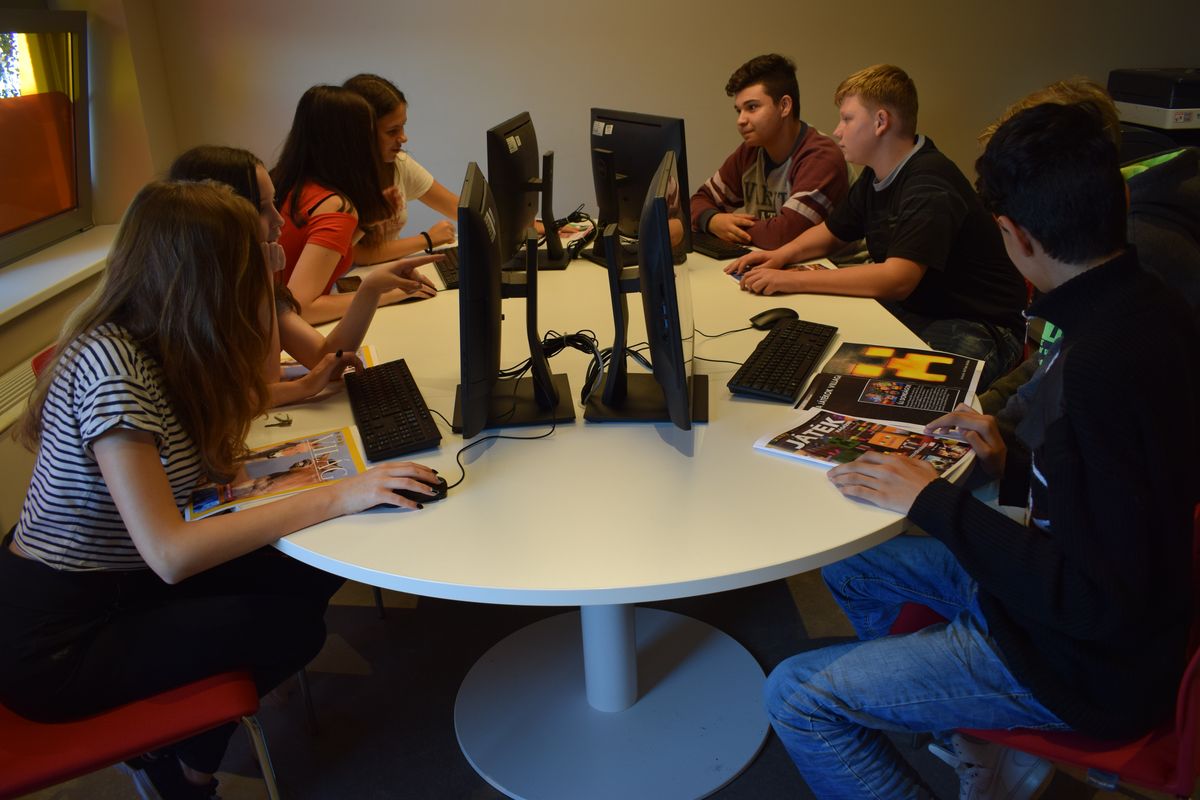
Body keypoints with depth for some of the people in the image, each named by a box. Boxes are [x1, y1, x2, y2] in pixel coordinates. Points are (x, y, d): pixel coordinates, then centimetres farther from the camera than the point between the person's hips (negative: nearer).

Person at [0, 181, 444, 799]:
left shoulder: (160, 343, 0)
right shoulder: (109, 363, -29)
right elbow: (171, 553, -32)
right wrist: (336, 497, -31)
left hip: (115, 580, 9)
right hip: (56, 643, -9)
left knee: (312, 571, -1)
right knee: (293, 624, -11)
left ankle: (184, 743, 19)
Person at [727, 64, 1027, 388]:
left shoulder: (930, 185, -23)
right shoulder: (876, 176, 8)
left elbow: (897, 279, -32)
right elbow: (831, 233, 21)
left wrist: (792, 280, -31)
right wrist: (783, 254, -1)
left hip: (980, 325, -9)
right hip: (914, 309, 9)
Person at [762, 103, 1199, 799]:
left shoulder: (1107, 362, -33)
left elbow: (1095, 602, -29)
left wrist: (934, 501, -23)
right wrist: (1015, 460, 4)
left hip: (1089, 664, -9)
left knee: (796, 698, -11)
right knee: (848, 564, 18)